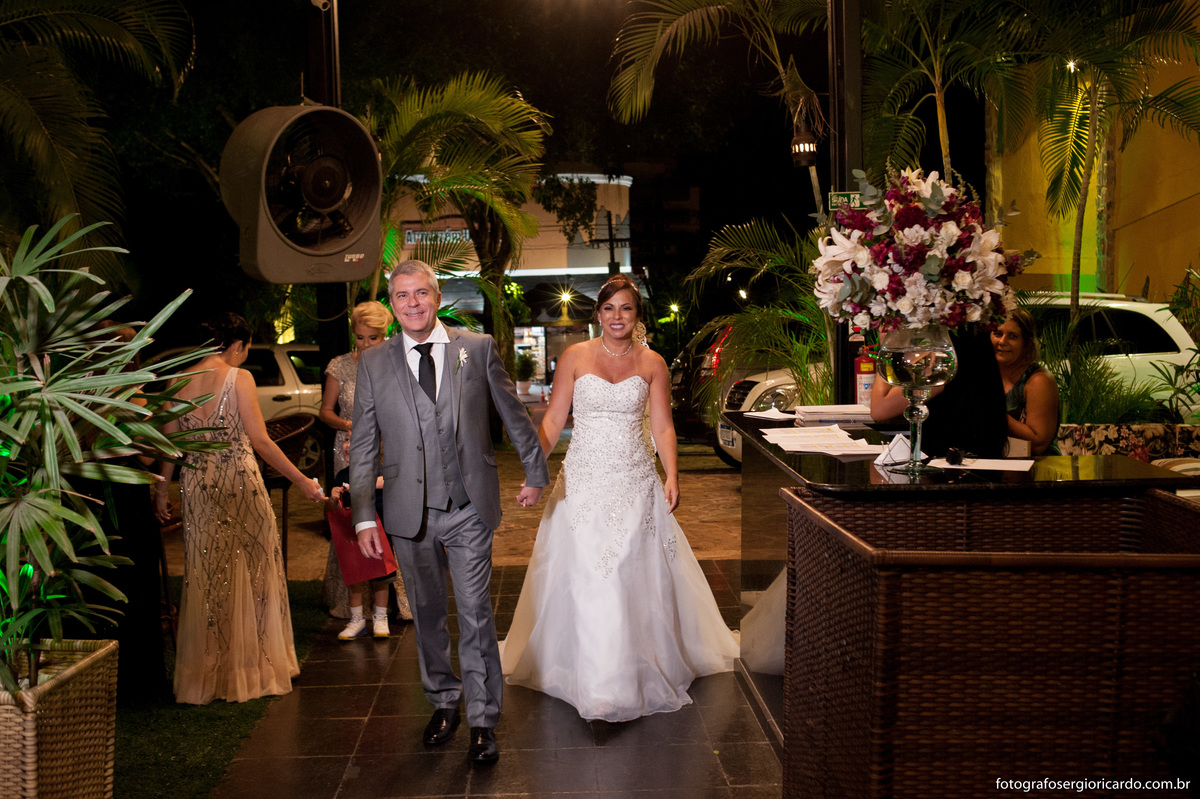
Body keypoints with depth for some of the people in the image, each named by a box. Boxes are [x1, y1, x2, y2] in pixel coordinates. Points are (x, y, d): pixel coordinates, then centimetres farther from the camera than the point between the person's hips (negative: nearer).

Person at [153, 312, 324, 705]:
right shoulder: (239, 378, -9)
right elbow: (260, 440, -13)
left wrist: (161, 491, 16)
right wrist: (301, 480, -9)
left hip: (197, 485, 5)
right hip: (239, 482, -5)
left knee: (204, 576, 13)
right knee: (250, 573, 9)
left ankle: (205, 672, 21)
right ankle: (251, 668, 17)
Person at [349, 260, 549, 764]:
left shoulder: (478, 348, 0)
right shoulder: (373, 364, 2)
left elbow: (514, 414, 9)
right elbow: (363, 448, 3)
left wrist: (535, 472, 14)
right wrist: (364, 517, -1)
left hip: (469, 509, -2)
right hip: (409, 513, 2)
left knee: (475, 616, 0)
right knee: (427, 615, 14)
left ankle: (483, 721, 14)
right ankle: (444, 702, 34)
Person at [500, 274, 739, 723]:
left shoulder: (652, 364, 5)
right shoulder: (575, 358, 2)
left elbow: (663, 426, 5)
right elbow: (553, 421, 2)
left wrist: (671, 475, -7)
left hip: (635, 483, 1)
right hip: (583, 480, -1)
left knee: (635, 575, 3)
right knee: (584, 577, -3)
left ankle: (637, 673, 20)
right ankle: (592, 680, 9)